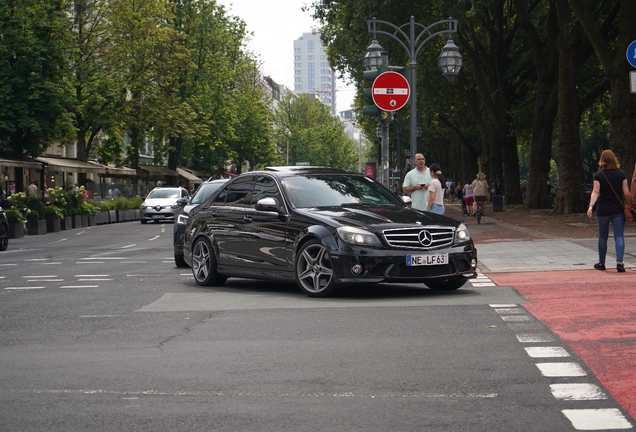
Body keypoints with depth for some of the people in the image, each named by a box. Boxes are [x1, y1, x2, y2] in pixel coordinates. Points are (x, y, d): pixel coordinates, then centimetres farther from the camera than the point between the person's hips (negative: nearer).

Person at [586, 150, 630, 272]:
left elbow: (596, 192, -14)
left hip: (602, 210, 0)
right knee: (619, 236, -2)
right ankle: (619, 262, -18)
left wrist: (591, 206, -21)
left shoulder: (599, 175, -3)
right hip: (618, 210, 0)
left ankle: (601, 263, 22)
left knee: (603, 237, 12)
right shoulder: (621, 174, 0)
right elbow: (626, 193, -1)